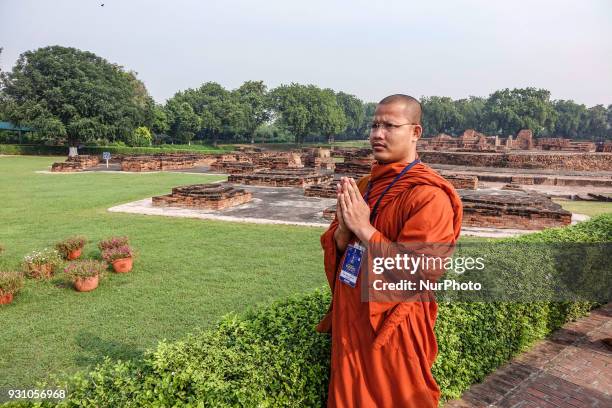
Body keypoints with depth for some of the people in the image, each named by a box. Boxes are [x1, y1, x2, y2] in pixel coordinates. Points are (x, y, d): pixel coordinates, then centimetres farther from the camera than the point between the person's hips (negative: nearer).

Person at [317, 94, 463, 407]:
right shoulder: (363, 186, 5)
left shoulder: (428, 195, -18)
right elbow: (332, 247, 7)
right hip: (350, 319, 7)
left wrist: (364, 229, -24)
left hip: (392, 328, -7)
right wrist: (344, 228, -15)